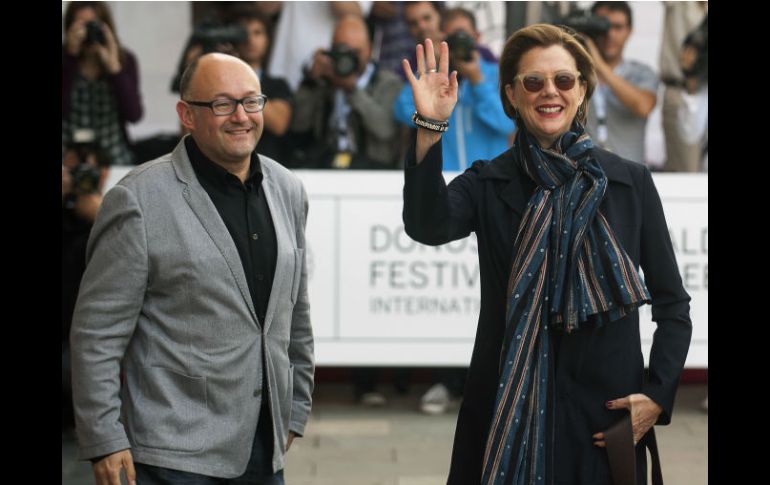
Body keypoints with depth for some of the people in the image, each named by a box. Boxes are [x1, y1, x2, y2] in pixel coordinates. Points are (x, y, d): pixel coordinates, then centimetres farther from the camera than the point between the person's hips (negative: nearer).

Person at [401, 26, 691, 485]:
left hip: (607, 409, 0)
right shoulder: (488, 182, 2)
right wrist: (430, 129, -29)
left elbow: (673, 304, 5)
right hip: (507, 409, 0)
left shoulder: (631, 181, 2)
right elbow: (426, 226, -19)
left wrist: (658, 395, -6)